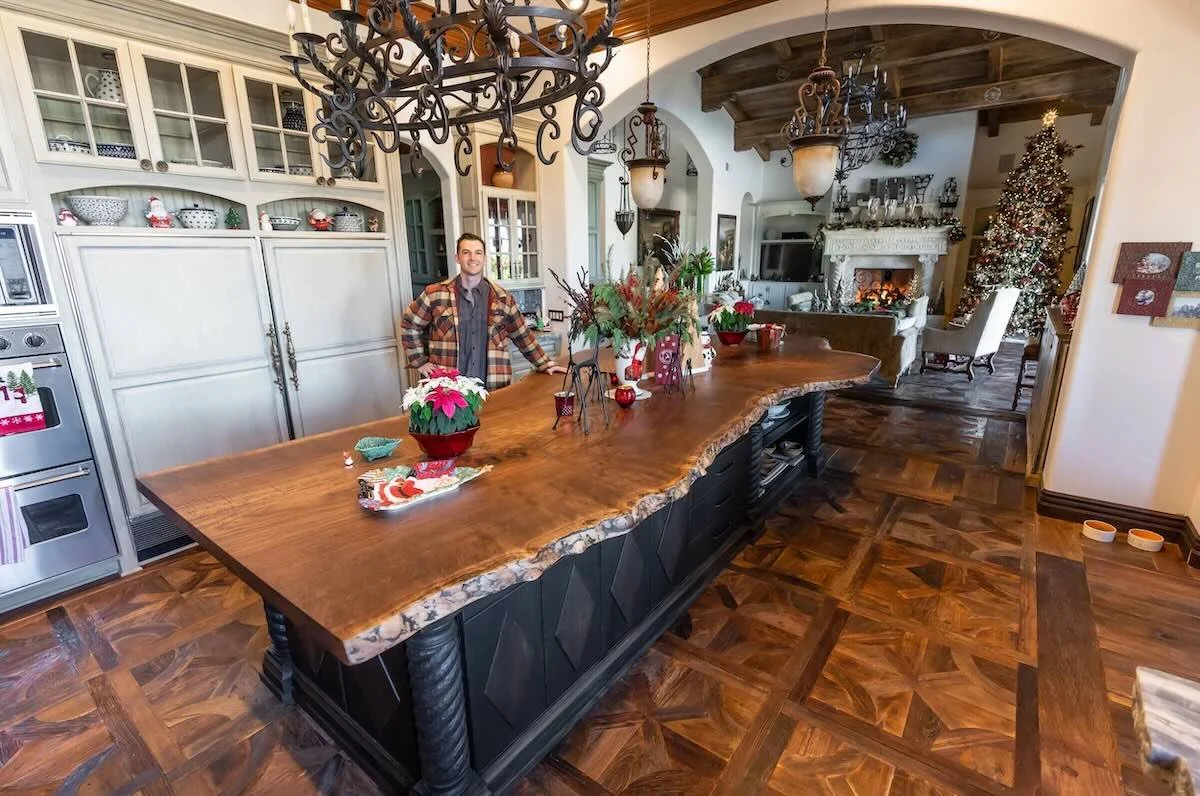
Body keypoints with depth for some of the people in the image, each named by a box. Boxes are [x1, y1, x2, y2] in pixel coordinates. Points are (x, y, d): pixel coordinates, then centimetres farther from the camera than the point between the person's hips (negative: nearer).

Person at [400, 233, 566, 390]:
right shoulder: (436, 294, 0)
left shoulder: (502, 298, 5)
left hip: (493, 386, 2)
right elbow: (409, 325, 11)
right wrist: (420, 361, 6)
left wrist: (545, 364, 9)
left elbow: (522, 335, 12)